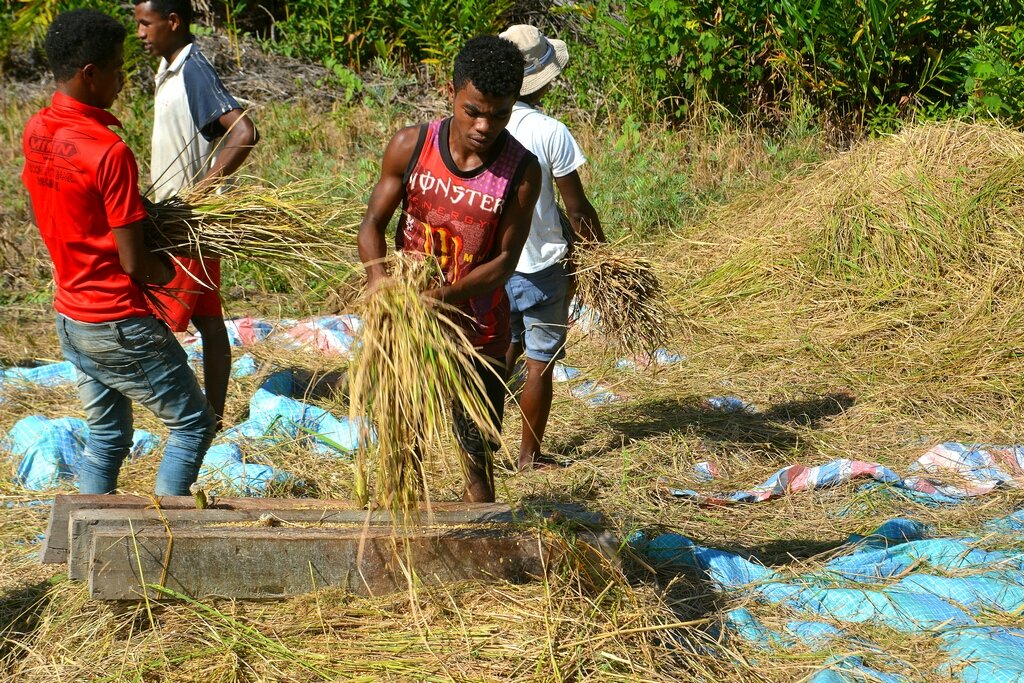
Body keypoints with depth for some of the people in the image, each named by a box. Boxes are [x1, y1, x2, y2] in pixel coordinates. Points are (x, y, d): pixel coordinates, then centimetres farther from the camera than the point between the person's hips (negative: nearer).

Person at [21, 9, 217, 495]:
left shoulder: (35, 133, 0)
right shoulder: (108, 151, -24)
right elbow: (135, 263, -21)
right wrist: (165, 270, 0)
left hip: (70, 319, 8)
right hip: (119, 326, -8)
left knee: (106, 437, 19)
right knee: (193, 423, 6)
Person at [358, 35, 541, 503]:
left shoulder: (522, 171, -13)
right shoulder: (410, 147, -8)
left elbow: (505, 259, -11)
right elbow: (373, 223, -3)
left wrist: (447, 295, -28)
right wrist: (379, 280, -23)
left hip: (477, 332, -1)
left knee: (476, 461, 4)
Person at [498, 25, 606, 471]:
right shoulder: (551, 133, -17)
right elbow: (577, 208, -12)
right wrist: (601, 251, 3)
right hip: (541, 266, -5)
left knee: (502, 355, 20)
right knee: (540, 363, 7)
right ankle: (530, 455, 15)